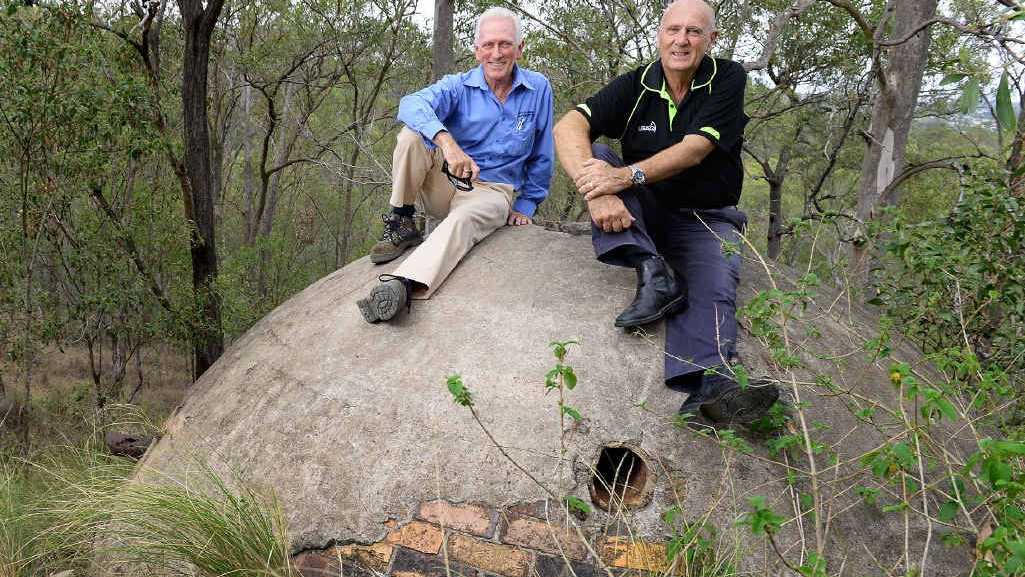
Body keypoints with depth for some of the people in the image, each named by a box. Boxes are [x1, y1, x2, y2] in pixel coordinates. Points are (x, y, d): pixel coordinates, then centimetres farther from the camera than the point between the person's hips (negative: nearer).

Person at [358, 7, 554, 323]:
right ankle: (401, 224, -16)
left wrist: (525, 206, 8)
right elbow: (411, 104, -26)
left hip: (492, 191, -2)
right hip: (443, 182, 2)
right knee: (412, 135, -25)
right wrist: (446, 140, -44)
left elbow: (542, 157, 9)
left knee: (463, 220, -38)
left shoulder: (538, 89, 1)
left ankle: (403, 284, -60)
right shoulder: (459, 86, -4)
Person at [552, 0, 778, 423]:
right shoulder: (635, 85, -4)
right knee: (596, 157, -23)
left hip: (706, 219, -2)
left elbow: (694, 150, -22)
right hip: (643, 216, 2)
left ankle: (709, 386, -54)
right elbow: (568, 128, -19)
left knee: (714, 288, -32)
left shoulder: (727, 80, -8)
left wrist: (627, 176, -38)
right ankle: (654, 274, -37)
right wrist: (596, 192, -39)